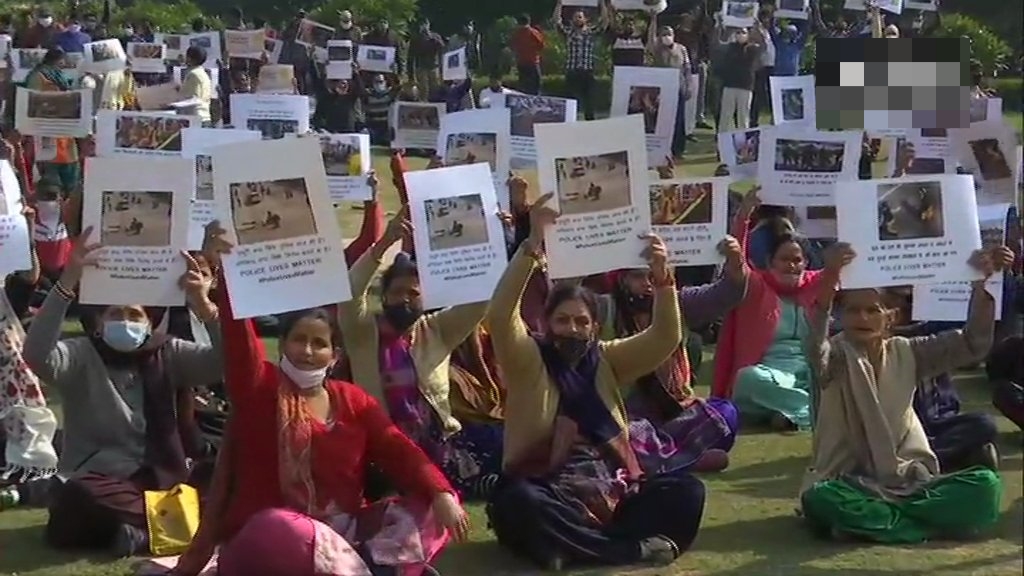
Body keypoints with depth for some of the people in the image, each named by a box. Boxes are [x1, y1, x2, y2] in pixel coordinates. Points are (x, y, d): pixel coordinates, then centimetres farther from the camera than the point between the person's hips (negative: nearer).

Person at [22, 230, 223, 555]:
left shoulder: (167, 354, 6)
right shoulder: (80, 356, -1)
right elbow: (37, 355, -24)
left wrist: (204, 307, -28)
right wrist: (67, 283, -35)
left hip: (159, 479, 2)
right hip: (99, 484, -1)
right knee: (78, 500, -37)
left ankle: (137, 527, -19)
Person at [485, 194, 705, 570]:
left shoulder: (607, 359, 13)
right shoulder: (529, 361, 2)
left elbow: (665, 339, 1)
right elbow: (500, 316, -17)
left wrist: (661, 277, -15)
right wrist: (532, 246, -26)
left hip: (608, 489, 4)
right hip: (549, 493, -4)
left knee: (685, 490, -17)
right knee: (516, 501, -37)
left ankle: (578, 545, -27)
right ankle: (631, 547, -31)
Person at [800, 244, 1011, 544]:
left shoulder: (906, 353, 9)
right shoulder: (836, 357, -3)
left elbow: (973, 344, 0)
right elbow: (815, 347, -29)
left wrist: (979, 285, -16)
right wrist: (828, 280, -45)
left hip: (909, 479, 4)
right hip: (850, 482, -4)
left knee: (985, 485, -21)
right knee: (818, 500, -39)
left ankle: (866, 519, -22)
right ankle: (926, 524, -26)